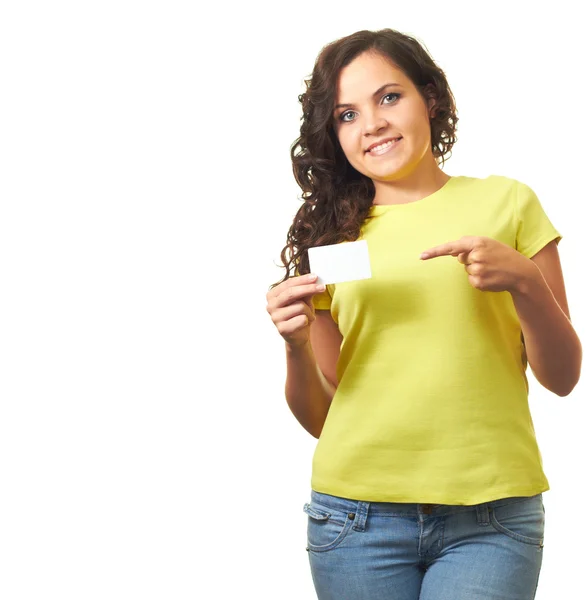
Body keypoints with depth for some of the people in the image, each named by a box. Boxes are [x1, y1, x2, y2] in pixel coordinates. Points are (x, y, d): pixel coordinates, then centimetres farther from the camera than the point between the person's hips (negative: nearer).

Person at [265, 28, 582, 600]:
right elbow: (320, 418, 8)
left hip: (490, 516, -1)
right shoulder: (332, 236, 6)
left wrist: (524, 279, -12)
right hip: (358, 512, 2)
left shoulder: (505, 202, 3)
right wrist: (296, 343, -11)